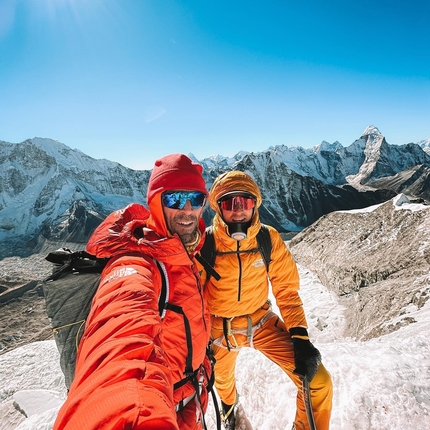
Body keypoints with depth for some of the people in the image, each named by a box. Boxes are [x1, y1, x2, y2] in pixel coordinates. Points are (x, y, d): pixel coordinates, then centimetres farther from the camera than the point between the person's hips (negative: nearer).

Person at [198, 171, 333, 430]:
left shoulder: (269, 238, -18)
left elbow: (287, 289, -10)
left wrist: (300, 336, -18)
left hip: (261, 320, 1)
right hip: (220, 328, 0)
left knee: (318, 382, -12)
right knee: (222, 380, 28)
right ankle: (229, 405, 68)